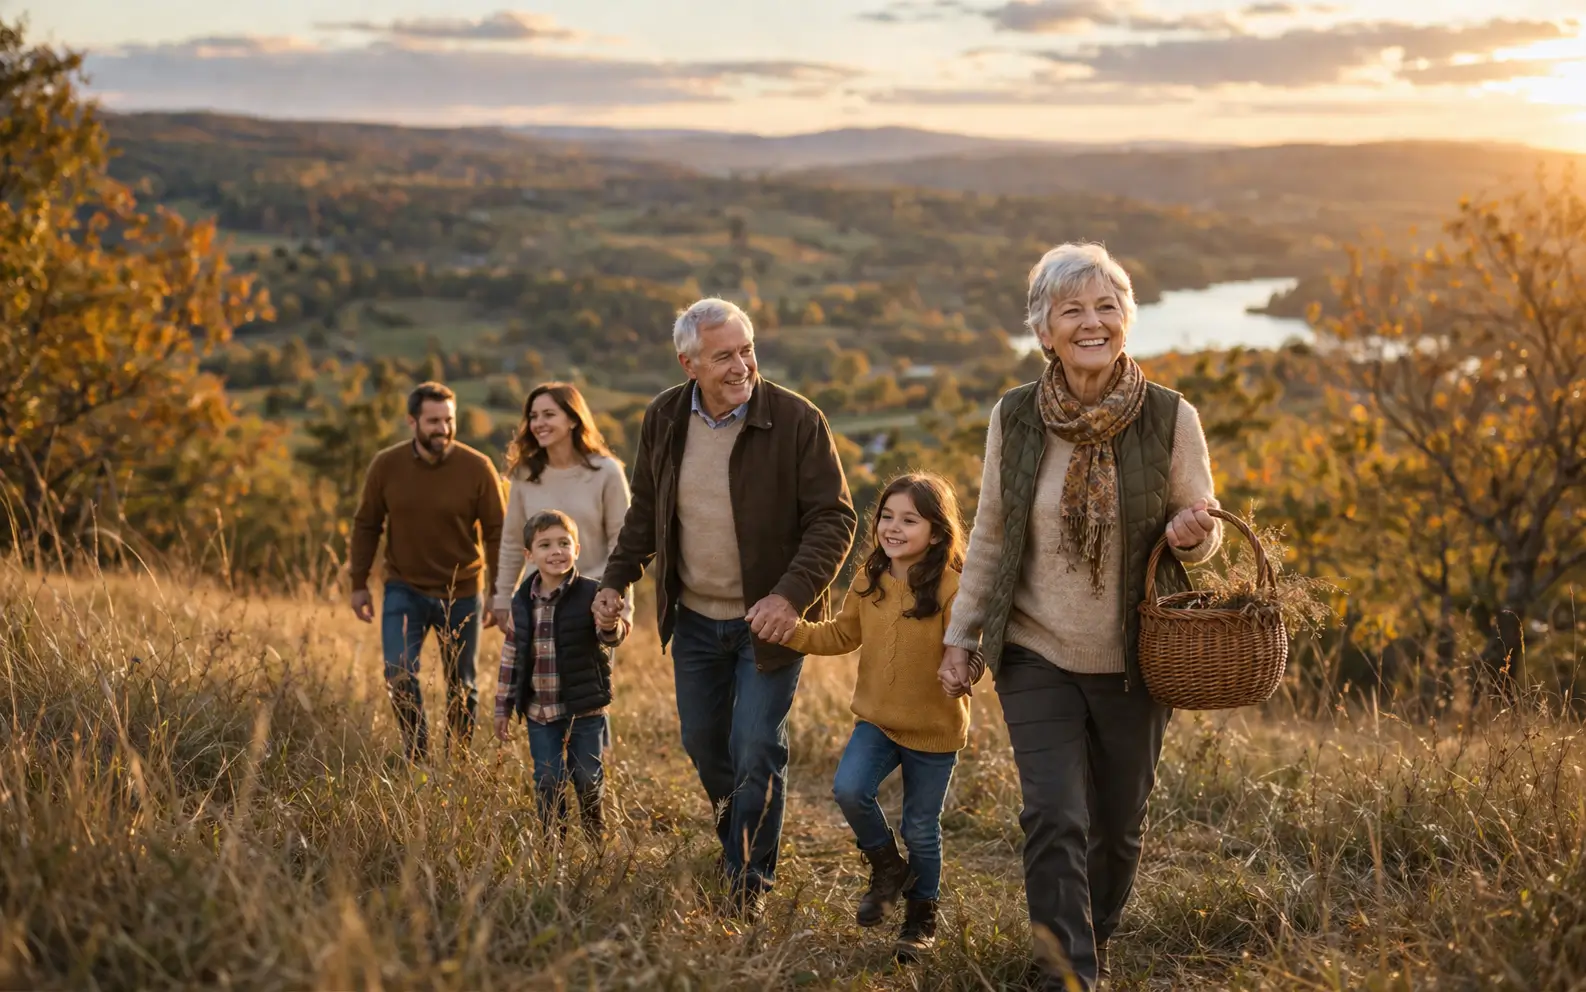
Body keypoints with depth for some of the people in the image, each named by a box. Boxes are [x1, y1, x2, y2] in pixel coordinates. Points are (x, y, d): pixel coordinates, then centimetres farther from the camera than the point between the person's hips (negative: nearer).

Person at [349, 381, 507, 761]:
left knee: (461, 685, 8)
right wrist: (359, 583, 3)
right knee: (400, 673, -14)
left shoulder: (477, 468, -12)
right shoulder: (386, 465, -7)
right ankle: (416, 757, 3)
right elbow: (366, 524, 4)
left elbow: (496, 533, -5)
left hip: (461, 592, 0)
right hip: (404, 590, 0)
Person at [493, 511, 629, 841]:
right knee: (547, 783, 8)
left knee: (588, 780, 6)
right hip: (540, 713, 3)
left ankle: (597, 838, 27)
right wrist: (503, 706, 10)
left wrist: (610, 626, -49)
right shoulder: (522, 601, 2)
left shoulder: (591, 594, -10)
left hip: (586, 709, -3)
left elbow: (612, 636, -24)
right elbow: (510, 656, 10)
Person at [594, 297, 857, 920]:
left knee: (756, 750, -4)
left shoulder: (797, 420, -16)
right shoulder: (663, 420, -1)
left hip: (769, 619, -5)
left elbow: (834, 518, -14)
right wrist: (617, 580, 5)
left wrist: (790, 595, -26)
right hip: (694, 617, 5)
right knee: (702, 744, 16)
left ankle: (750, 880, 13)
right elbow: (645, 512, 13)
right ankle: (736, 842, 41)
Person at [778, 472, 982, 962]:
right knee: (849, 789, -19)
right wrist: (792, 631, -2)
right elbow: (842, 635, 10)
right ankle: (887, 866, 10)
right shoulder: (869, 580, 0)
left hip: (934, 728, -4)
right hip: (877, 719, 4)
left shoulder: (951, 588, -18)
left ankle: (921, 917, 33)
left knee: (921, 828, 8)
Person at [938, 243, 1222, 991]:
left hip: (1135, 661, 1)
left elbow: (1206, 531, 1)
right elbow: (988, 537, 5)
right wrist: (961, 635, 5)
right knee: (1055, 819, -12)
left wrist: (1191, 536, -23)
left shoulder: (1170, 418, -8)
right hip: (1036, 655, 0)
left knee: (1118, 825, 14)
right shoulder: (1014, 418, -5)